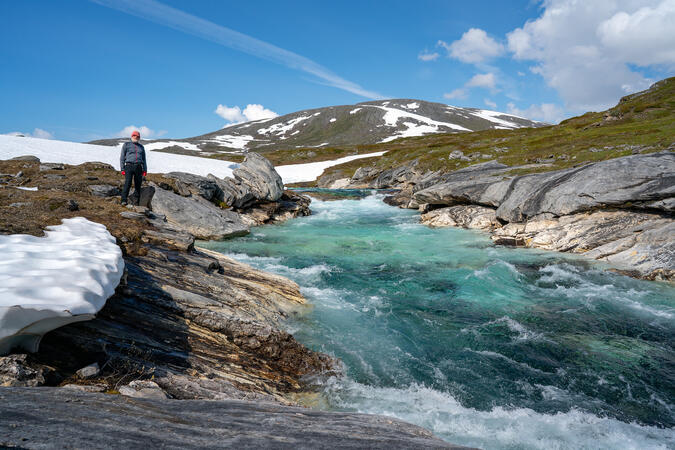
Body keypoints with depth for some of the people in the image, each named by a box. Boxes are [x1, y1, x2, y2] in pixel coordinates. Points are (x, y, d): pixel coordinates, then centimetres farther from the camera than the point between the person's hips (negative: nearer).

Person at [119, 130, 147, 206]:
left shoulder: (141, 147, 22)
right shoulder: (126, 145, 13)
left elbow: (143, 159, 24)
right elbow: (122, 157, 9)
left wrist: (145, 170, 12)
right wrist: (122, 169, -2)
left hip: (138, 167, 3)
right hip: (129, 166, -3)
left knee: (138, 185, -1)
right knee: (128, 183, -19)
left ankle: (136, 202, 3)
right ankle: (124, 200, -17)